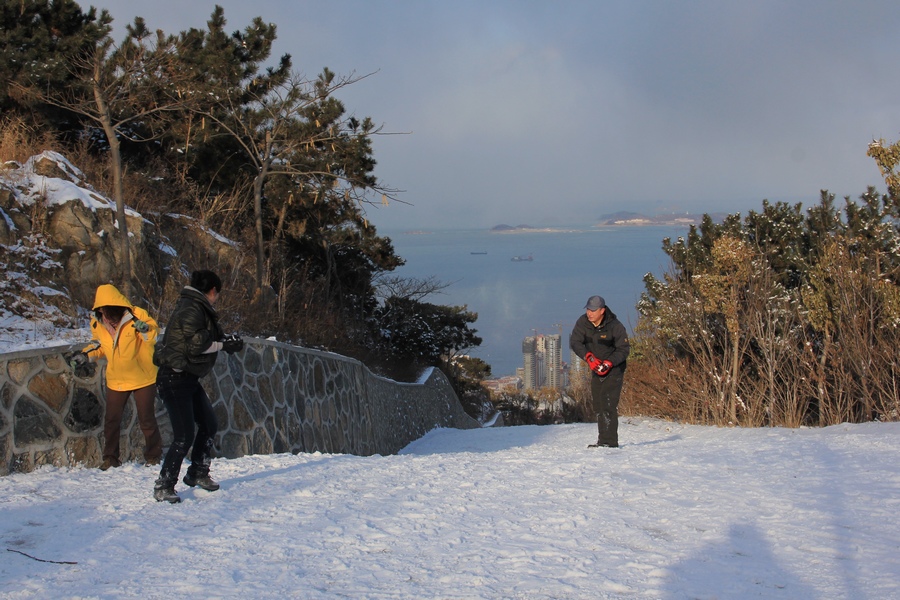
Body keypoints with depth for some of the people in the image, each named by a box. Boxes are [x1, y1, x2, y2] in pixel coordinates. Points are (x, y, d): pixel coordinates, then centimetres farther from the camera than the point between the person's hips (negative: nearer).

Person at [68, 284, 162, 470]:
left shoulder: (137, 315, -17)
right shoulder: (97, 323, -3)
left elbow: (153, 336, -14)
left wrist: (145, 329, -34)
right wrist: (85, 355, -2)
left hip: (143, 377, -4)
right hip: (116, 380, 4)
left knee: (146, 419, 3)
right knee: (112, 419, 6)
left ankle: (153, 455, 19)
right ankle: (110, 457, 20)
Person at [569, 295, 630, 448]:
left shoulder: (615, 326, -17)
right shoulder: (582, 322, -6)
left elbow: (624, 349, -13)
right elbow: (574, 342, -10)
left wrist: (609, 363, -25)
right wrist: (588, 356, -24)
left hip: (614, 369, -6)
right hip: (596, 368, 6)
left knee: (608, 404, -15)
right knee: (598, 405, 8)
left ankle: (609, 441, -16)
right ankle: (604, 439, 17)